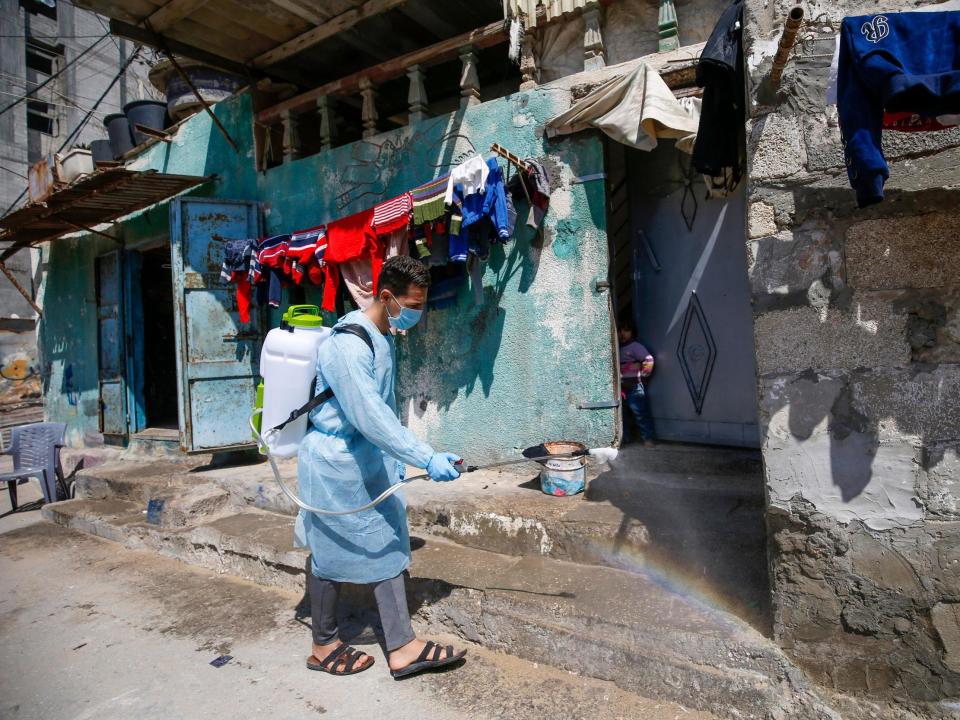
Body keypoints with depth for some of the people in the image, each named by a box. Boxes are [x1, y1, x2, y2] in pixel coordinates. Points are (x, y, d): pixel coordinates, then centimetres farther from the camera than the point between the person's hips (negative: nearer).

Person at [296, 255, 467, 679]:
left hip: (370, 461, 9)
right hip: (336, 464, -9)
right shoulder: (347, 344, -24)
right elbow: (369, 416, -32)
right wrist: (427, 458, -31)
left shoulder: (383, 338, 7)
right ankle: (324, 647, 29)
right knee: (334, 554, 7)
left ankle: (401, 648, 18)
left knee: (388, 547, 9)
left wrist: (396, 459, 17)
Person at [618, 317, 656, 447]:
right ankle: (623, 438, 21)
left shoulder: (635, 347, -6)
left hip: (634, 387, -7)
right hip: (620, 387, 7)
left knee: (640, 413, -4)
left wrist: (643, 375, -11)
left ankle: (648, 438, 3)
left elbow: (649, 360, -14)